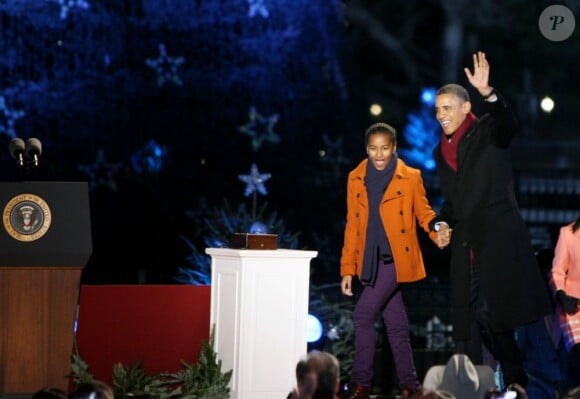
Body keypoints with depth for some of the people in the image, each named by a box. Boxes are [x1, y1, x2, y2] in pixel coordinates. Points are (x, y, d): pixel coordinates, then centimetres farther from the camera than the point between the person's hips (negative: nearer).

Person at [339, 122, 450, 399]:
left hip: (396, 258, -4)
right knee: (395, 323, 8)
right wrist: (347, 269, 7)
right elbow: (352, 226, 10)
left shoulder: (410, 177, -1)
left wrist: (437, 233, -19)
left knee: (363, 314, -15)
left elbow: (423, 211, 4)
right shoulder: (356, 179, 9)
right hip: (370, 260, 4)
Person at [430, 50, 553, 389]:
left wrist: (488, 93, -39)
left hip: (499, 237, -7)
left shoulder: (488, 131, 0)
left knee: (493, 313, -14)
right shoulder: (442, 151, 19)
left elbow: (509, 124, -24)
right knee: (468, 321, 4)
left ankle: (517, 380, -3)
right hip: (465, 245, 7)